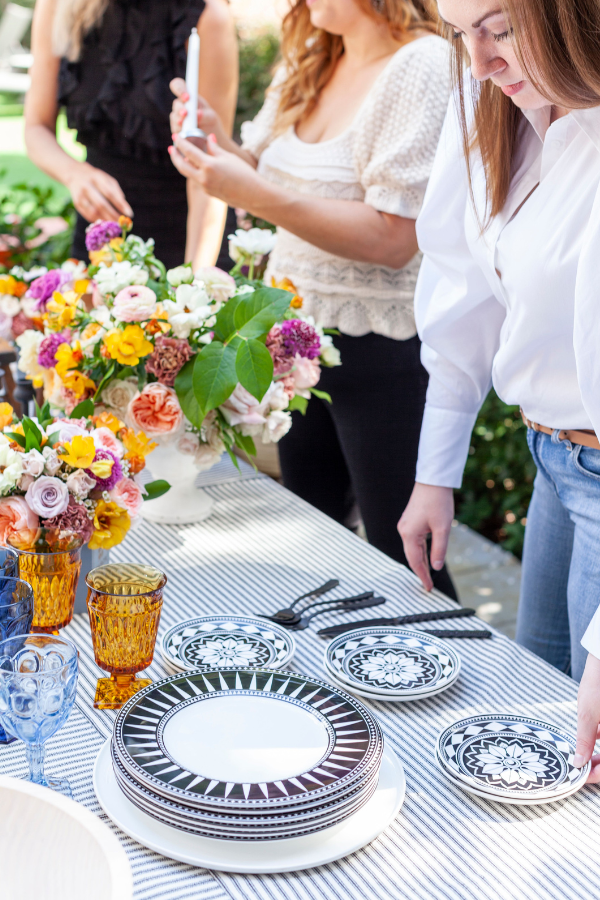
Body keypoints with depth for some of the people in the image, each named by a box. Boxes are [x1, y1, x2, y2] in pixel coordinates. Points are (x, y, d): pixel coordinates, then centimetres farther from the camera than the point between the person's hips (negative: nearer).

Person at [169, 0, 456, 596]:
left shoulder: (423, 66, -15)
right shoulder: (309, 64, 10)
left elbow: (393, 238, -23)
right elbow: (261, 168, 16)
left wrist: (257, 195, -26)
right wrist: (212, 140, -5)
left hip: (380, 345, -8)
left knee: (402, 555, 1)